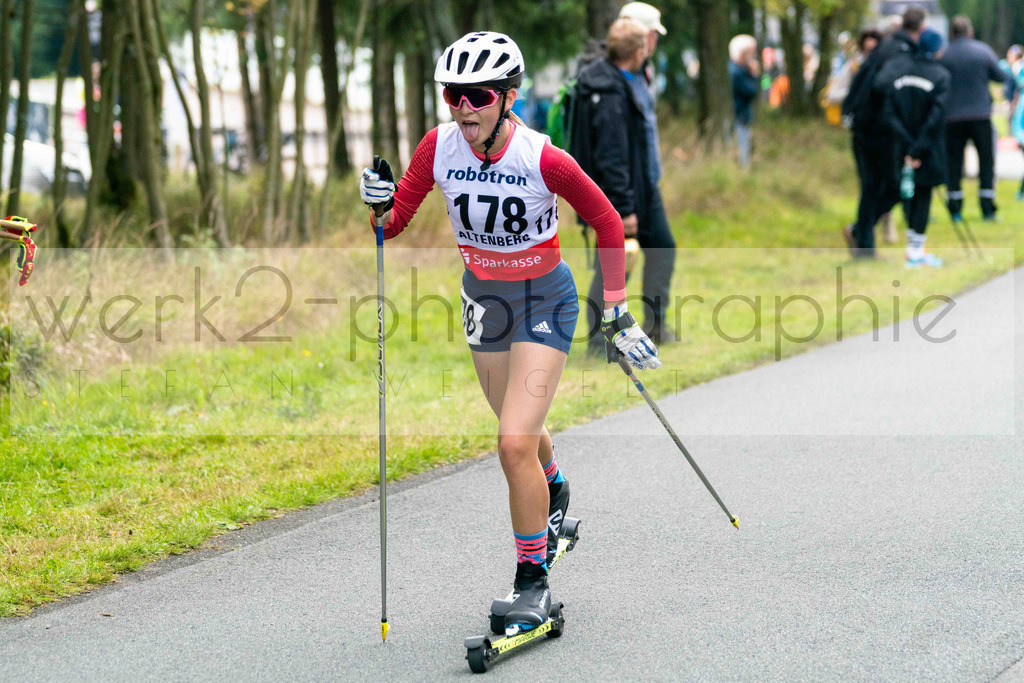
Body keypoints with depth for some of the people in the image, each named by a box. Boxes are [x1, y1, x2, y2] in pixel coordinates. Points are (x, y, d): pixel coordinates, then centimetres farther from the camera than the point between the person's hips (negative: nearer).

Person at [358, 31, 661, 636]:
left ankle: (534, 580, -1)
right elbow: (394, 223, -4)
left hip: (545, 301, -5)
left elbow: (608, 222, -11)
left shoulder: (544, 159, -25)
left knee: (515, 443, -18)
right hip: (484, 297, 5)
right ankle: (554, 493, 58)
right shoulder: (439, 148, -15)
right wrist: (379, 206, -27)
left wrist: (618, 312, -10)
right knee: (524, 431, 23)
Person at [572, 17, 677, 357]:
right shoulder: (609, 95, -26)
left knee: (662, 247, 18)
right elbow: (610, 158, -27)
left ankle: (655, 326, 28)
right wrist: (624, 208, -25)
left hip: (644, 187, 10)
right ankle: (599, 343, 7)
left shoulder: (630, 81, 5)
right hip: (617, 191, -10)